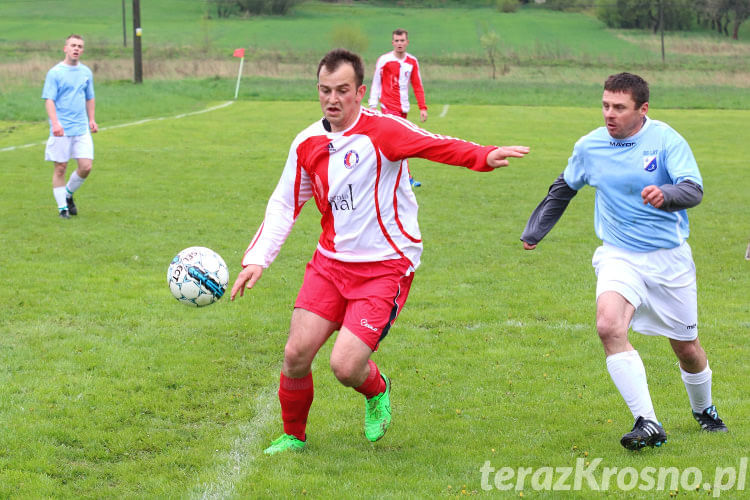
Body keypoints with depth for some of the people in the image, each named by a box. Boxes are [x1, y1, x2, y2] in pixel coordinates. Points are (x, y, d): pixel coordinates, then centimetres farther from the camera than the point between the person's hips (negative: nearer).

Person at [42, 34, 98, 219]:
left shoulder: (86, 72, 11)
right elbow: (49, 100, -11)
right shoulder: (55, 72, -5)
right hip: (61, 130, -4)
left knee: (86, 167, -4)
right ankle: (62, 207, 11)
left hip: (82, 128, 4)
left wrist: (91, 120, 16)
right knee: (60, 168, 0)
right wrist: (55, 122, -23)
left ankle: (69, 194, 21)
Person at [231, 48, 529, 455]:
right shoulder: (308, 143, 5)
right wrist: (256, 259, 3)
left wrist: (484, 157, -43)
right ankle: (292, 436, 23)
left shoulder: (381, 129, -12)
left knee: (345, 366, -14)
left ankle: (377, 392, 24)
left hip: (385, 266, -5)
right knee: (296, 354, -3)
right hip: (331, 261, 5)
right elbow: (284, 205, 13)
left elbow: (437, 146, -25)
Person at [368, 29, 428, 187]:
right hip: (388, 106, -5)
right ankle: (407, 177, -18)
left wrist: (423, 107, 4)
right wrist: (372, 105, -4)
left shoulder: (412, 61, 7)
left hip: (403, 107, 5)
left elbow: (417, 85, 11)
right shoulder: (384, 60, -5)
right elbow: (376, 84, 1)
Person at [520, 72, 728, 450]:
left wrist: (665, 195, -46)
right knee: (609, 325, -28)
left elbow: (693, 189, -24)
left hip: (669, 257, -1)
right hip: (618, 255, 1)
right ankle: (647, 423, -27)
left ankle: (703, 409, 43)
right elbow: (562, 190, 18)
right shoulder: (590, 146, 0)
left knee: (686, 347, 11)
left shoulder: (666, 140, -11)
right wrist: (534, 232, 25)